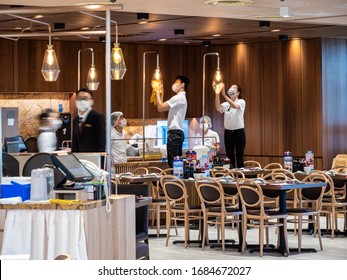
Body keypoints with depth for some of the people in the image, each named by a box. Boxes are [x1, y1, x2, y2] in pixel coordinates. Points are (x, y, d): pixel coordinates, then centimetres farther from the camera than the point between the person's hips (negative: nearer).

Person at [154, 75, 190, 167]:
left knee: (172, 162, -11)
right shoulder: (181, 98, 20)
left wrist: (157, 93, -7)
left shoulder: (178, 98, -13)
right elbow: (163, 108, 24)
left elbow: (160, 108, -17)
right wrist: (161, 95, 19)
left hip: (174, 133, -10)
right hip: (178, 132, 10)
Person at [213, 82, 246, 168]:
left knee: (239, 157, -1)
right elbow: (218, 108, -17)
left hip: (239, 132, -3)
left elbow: (234, 106, -26)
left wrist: (224, 95, -36)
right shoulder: (226, 104, 5)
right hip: (228, 132, 3)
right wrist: (217, 94, -28)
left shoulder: (241, 102, -4)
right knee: (230, 157, 7)